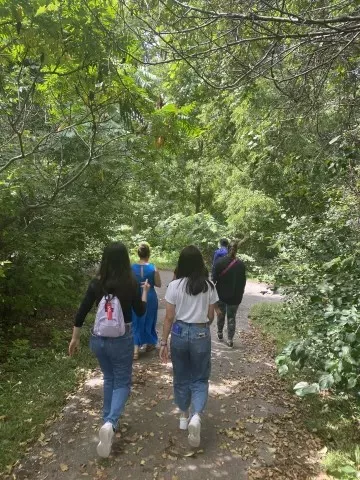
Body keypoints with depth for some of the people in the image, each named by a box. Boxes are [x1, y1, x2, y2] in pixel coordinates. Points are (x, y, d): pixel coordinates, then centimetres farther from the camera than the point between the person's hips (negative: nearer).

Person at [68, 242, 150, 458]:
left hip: (99, 338, 4)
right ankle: (110, 423, -9)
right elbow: (140, 311, -1)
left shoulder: (96, 283, -6)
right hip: (122, 339, -3)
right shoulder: (131, 283, -13)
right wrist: (145, 291, 14)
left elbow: (82, 313, -3)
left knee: (109, 379, 25)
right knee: (122, 382, 12)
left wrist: (75, 338, 9)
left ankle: (108, 420, 33)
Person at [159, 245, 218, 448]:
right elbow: (211, 316, 1)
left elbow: (169, 318, -6)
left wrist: (164, 342, 3)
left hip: (179, 333, 1)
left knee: (181, 377, 19)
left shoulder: (174, 286, -10)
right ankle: (196, 416, -8)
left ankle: (184, 416, 35)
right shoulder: (209, 286, -7)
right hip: (201, 334, 0)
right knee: (200, 378, 13)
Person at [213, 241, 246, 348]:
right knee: (232, 317, 10)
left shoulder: (220, 262, -11)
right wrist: (240, 295, 11)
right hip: (235, 296, 0)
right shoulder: (241, 264, -6)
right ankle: (230, 339, 10)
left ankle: (220, 333, 34)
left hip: (221, 294, 0)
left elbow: (214, 279, -8)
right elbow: (243, 282, 0)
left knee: (221, 314, 20)